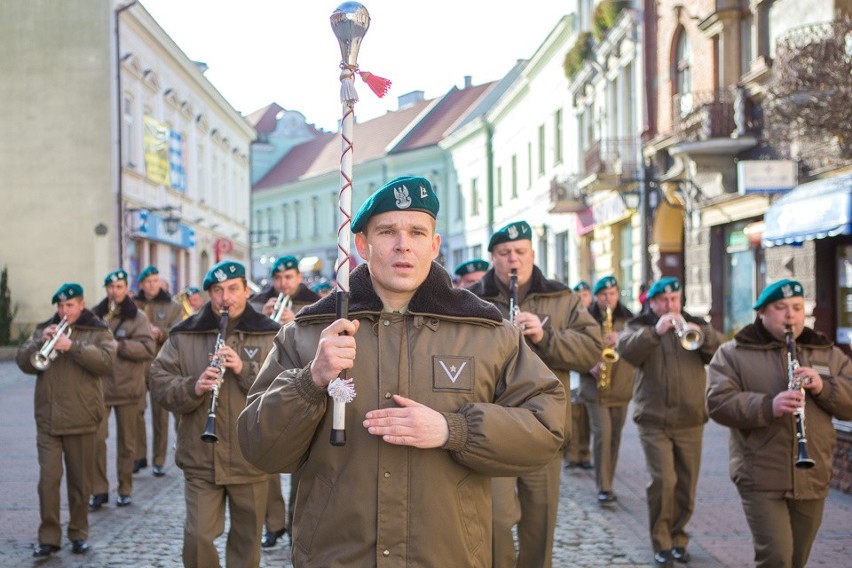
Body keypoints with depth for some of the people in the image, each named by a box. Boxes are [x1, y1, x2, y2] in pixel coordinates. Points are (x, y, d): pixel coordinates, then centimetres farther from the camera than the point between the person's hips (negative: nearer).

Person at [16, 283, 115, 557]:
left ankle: (78, 534, 19)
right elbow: (24, 363, 3)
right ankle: (48, 537, 2)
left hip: (82, 419, -2)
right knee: (48, 478, -4)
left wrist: (72, 346, -22)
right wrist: (41, 342, -14)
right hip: (48, 418, 2)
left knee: (80, 481, 7)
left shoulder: (98, 332, 4)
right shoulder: (44, 329, 12)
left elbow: (105, 361, -13)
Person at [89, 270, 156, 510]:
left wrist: (119, 345, -19)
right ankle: (99, 490, 2)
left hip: (128, 387, -1)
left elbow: (148, 348, -9)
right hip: (98, 385, 1)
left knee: (126, 441, 8)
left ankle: (125, 489, 20)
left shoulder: (137, 316, 1)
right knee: (96, 438, -8)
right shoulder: (95, 314, 6)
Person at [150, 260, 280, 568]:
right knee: (198, 537, -2)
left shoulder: (269, 335, 0)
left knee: (247, 539, 12)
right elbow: (159, 383, -2)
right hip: (200, 460, 0)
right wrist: (193, 387, -21)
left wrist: (245, 369, -23)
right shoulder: (184, 335, 3)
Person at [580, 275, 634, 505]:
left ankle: (607, 484, 21)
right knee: (602, 434, -12)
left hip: (621, 389, 3)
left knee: (615, 437, 8)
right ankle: (604, 487, -7)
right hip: (595, 389, -3)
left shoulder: (627, 320, 8)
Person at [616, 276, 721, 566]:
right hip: (654, 420, -3)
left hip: (690, 421, 3)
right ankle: (661, 543, 0)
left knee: (686, 487, 7)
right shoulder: (640, 326, 5)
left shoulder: (696, 325, 13)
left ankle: (678, 538, 24)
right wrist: (655, 331, -29)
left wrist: (703, 335, -21)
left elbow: (720, 353, -2)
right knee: (663, 480, -14)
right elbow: (625, 350, -16)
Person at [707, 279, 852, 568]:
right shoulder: (733, 353, 0)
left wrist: (823, 388, -15)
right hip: (761, 479, -4)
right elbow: (718, 403, -12)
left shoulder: (828, 354, 12)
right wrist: (768, 406, -26)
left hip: (812, 479, 4)